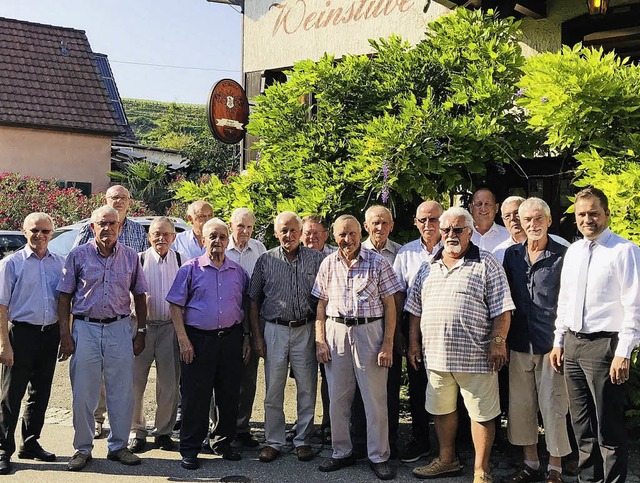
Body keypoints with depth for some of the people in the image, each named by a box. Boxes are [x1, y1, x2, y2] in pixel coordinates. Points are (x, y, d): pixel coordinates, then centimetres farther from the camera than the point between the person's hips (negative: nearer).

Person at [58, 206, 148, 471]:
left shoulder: (130, 257, 5)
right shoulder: (78, 255, 1)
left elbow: (139, 296, 11)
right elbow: (65, 297, 1)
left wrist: (141, 332, 6)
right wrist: (65, 335, -6)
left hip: (120, 329, 1)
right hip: (85, 329, -1)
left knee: (122, 392, 5)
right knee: (83, 394, 3)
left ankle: (118, 446, 19)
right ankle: (83, 449, 16)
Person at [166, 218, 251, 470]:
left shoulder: (238, 271, 10)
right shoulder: (191, 269, 0)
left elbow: (245, 307, 17)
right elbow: (176, 306, -2)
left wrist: (246, 337, 9)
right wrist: (183, 340, -9)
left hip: (231, 339, 3)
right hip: (198, 339, -3)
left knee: (229, 396, 10)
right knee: (195, 397, 1)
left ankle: (223, 443, 26)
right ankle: (189, 450, 12)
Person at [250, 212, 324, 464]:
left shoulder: (316, 259, 1)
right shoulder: (265, 260, 4)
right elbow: (254, 300, 7)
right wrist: (257, 336, 1)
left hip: (305, 330, 0)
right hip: (274, 330, 1)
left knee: (307, 389, 6)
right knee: (273, 390, 5)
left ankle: (303, 440, 20)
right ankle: (273, 442, 17)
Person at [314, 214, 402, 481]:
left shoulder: (377, 262, -2)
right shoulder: (328, 264, 8)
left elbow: (390, 306, -2)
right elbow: (321, 305, 10)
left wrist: (388, 344, -7)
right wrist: (320, 341, 2)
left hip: (369, 331, -3)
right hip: (336, 332, 3)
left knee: (375, 398, 1)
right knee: (337, 398, 9)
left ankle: (379, 456, 14)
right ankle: (342, 452, 24)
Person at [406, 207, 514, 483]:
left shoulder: (486, 264, -2)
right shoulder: (428, 267, 12)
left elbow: (501, 309, -6)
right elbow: (415, 309, 16)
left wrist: (498, 341, -13)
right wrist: (413, 342, 10)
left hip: (474, 355, -5)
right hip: (435, 355, 5)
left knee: (481, 413, 3)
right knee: (441, 409, 17)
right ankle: (447, 460, 34)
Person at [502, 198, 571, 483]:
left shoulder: (563, 255, -5)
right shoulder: (511, 255, 8)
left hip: (551, 344, -4)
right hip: (519, 344, 5)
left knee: (553, 407, 2)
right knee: (520, 406, 11)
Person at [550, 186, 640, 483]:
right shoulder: (572, 251, 12)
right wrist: (558, 342, 15)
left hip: (604, 344, -7)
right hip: (572, 344, 7)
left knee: (608, 430, 0)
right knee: (581, 425, 16)